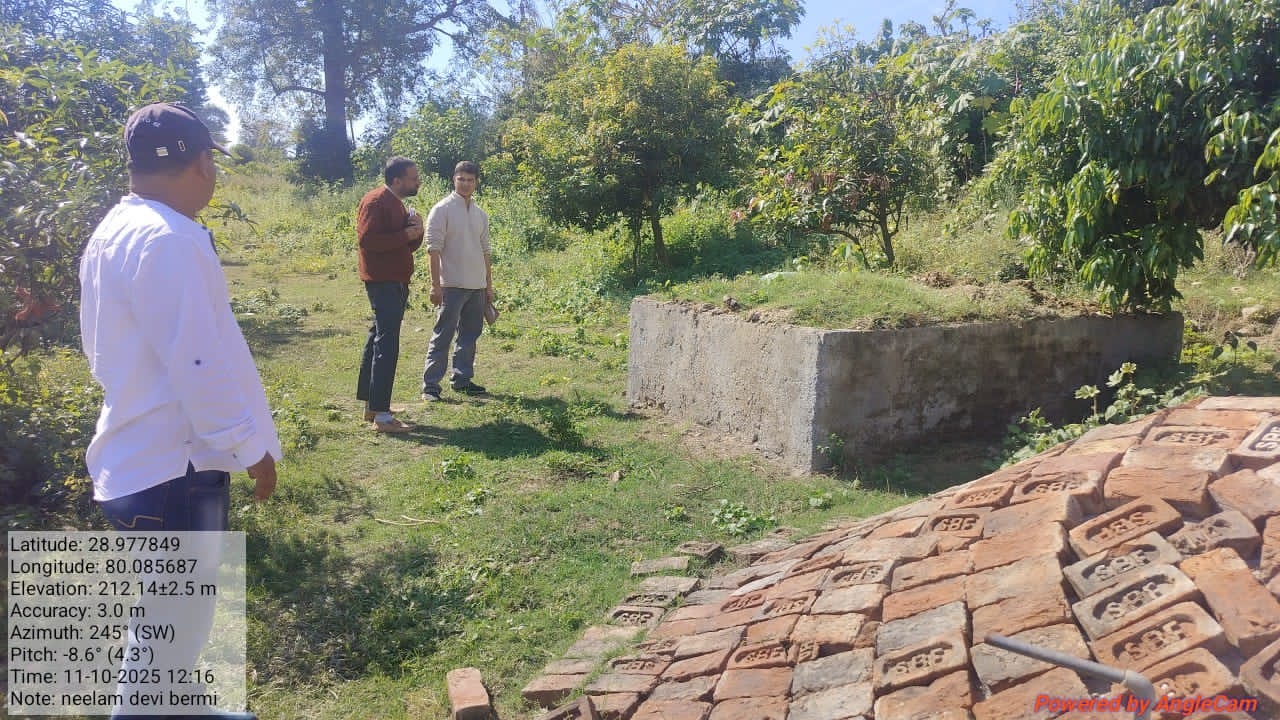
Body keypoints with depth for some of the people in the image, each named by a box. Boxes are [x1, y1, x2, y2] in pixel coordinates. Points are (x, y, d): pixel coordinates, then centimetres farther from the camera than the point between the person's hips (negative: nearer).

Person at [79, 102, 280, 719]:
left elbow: (102, 348, 18)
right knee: (173, 627, 4)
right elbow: (198, 364, -24)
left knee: (172, 617, 24)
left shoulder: (113, 232, 12)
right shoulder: (167, 239, -21)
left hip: (139, 456, 11)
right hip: (172, 466, -11)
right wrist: (251, 447, -15)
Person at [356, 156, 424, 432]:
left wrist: (416, 230, -3)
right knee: (387, 346, -13)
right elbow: (367, 239, -24)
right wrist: (405, 234, -19)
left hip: (396, 283, 11)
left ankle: (370, 404, 25)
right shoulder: (375, 202, -13)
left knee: (378, 340, 15)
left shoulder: (398, 204, 18)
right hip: (383, 282, -10)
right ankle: (382, 416, -13)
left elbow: (411, 245, 18)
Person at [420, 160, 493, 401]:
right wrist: (435, 284, -16)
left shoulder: (480, 214, 14)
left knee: (470, 334, 11)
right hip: (452, 285, -7)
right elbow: (433, 249, -10)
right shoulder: (442, 210, -6)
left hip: (477, 286, 7)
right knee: (442, 336, -6)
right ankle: (430, 385, -3)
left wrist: (489, 285, 16)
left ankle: (462, 378, 21)